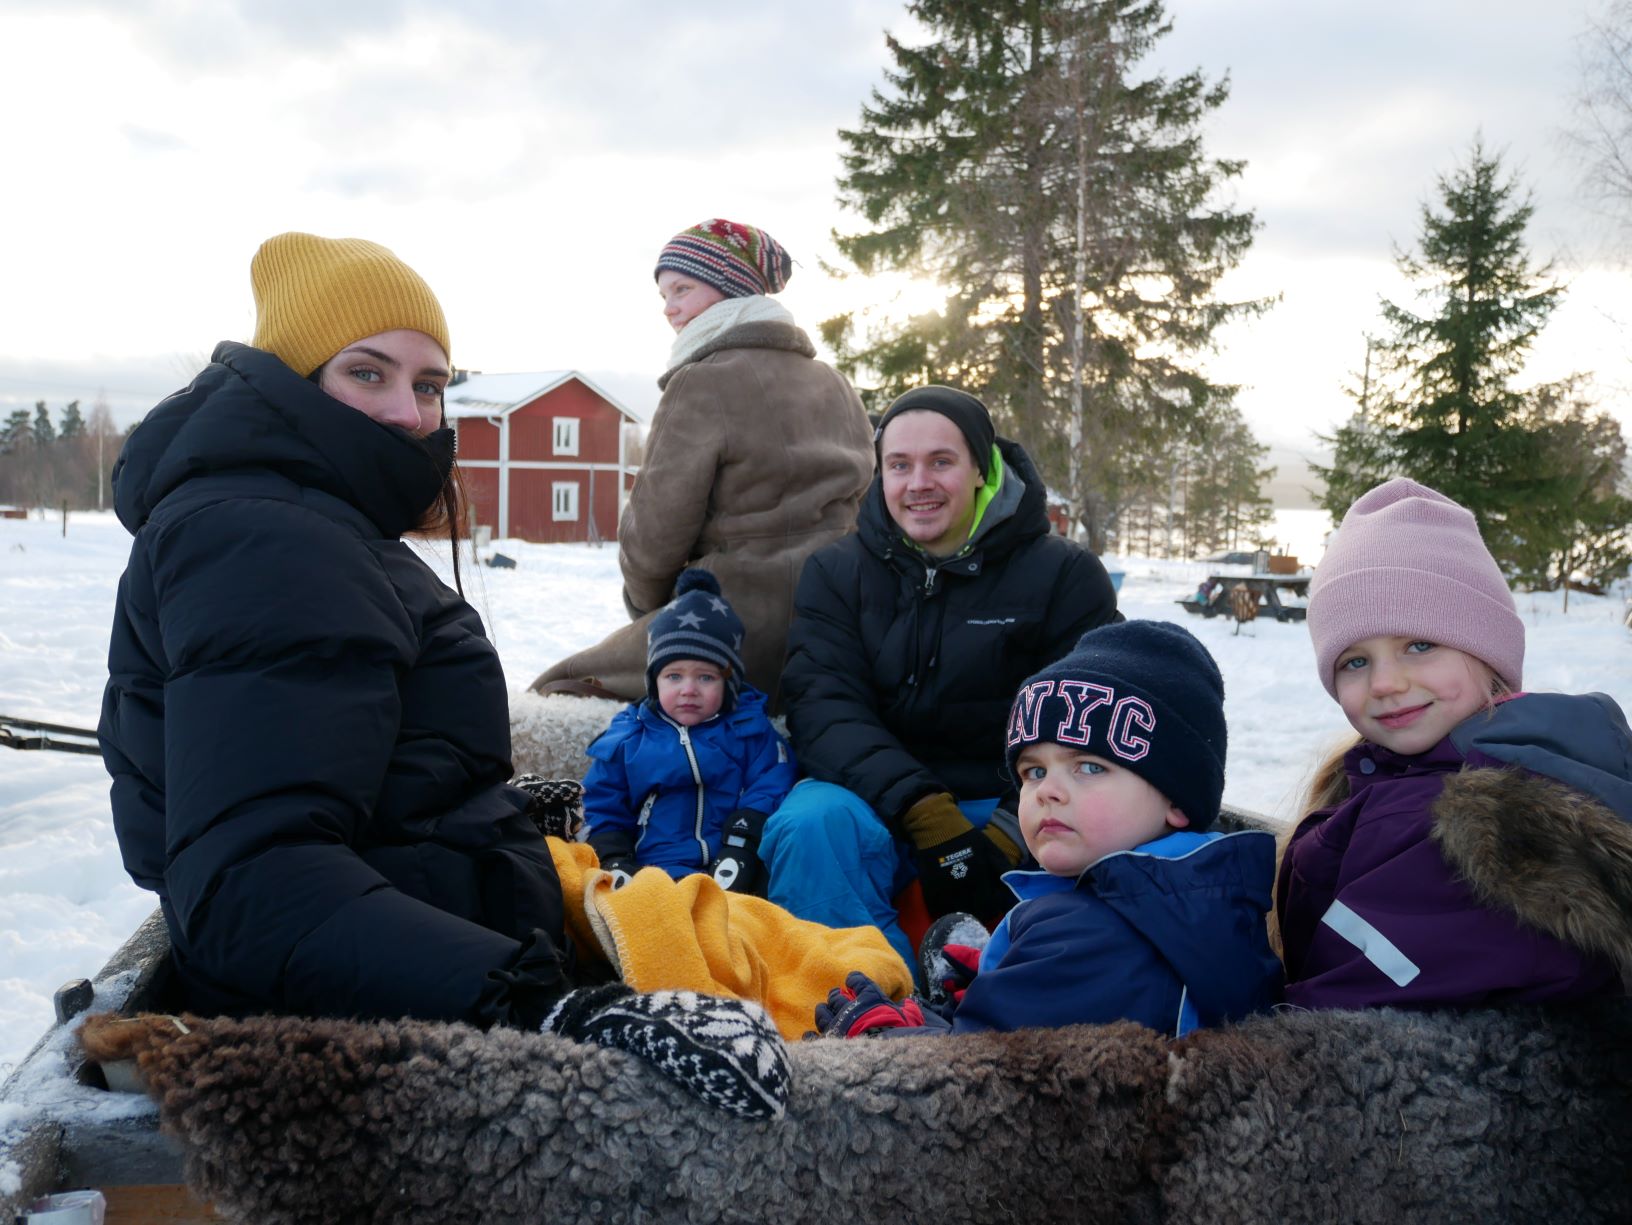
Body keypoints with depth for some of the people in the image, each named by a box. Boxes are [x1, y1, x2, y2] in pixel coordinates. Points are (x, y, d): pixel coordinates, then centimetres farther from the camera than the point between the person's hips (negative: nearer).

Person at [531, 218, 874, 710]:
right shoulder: (836, 384, 12)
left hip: (748, 638, -8)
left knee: (555, 687, 4)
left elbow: (656, 528, -10)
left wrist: (643, 602, 10)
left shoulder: (704, 381, -10)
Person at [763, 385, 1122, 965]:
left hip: (1015, 813, 0)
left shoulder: (1065, 574, 2)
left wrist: (1009, 839, -22)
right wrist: (928, 819, -24)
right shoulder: (835, 573, 6)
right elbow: (825, 708, -8)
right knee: (809, 823, -31)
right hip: (879, 803, 1)